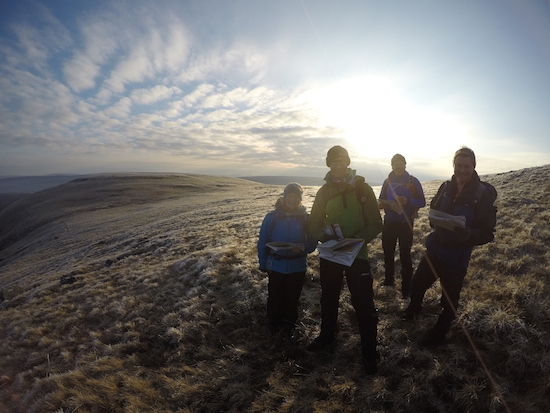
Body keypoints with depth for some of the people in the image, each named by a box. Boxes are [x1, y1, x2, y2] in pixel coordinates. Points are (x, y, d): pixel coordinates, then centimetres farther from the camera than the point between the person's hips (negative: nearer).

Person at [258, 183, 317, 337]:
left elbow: (312, 243, -1)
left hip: (297, 266, 1)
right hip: (276, 265, -1)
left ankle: (288, 325, 36)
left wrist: (302, 248, -22)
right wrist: (263, 264, -2)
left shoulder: (306, 218, -3)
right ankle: (273, 324, 34)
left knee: (292, 298, 14)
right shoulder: (272, 217, -6)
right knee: (275, 297, 11)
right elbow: (262, 242, -2)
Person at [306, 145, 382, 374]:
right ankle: (327, 336, 43)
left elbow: (376, 224, -6)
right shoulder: (324, 191, 1)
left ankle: (369, 352, 24)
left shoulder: (362, 187, -6)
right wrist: (326, 236, -17)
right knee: (328, 298, 19)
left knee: (363, 304, 2)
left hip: (357, 254, -3)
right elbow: (314, 224, 3)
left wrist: (356, 239, -21)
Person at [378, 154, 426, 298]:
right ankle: (389, 279, 30)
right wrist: (382, 204, -13)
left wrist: (408, 201, -23)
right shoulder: (387, 181, 6)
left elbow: (422, 202, -5)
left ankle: (406, 287, 10)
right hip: (389, 223, 4)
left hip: (406, 224, -3)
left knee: (405, 255, 0)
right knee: (388, 253, 12)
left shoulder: (413, 181, -4)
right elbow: (381, 200, 11)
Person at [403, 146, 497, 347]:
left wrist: (469, 234, -33)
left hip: (457, 257, -4)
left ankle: (438, 334, 35)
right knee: (417, 283, 17)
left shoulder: (484, 193, -13)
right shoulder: (446, 187, 0)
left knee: (449, 300, 11)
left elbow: (487, 233, -13)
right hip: (434, 249, 4)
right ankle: (413, 309, 48)